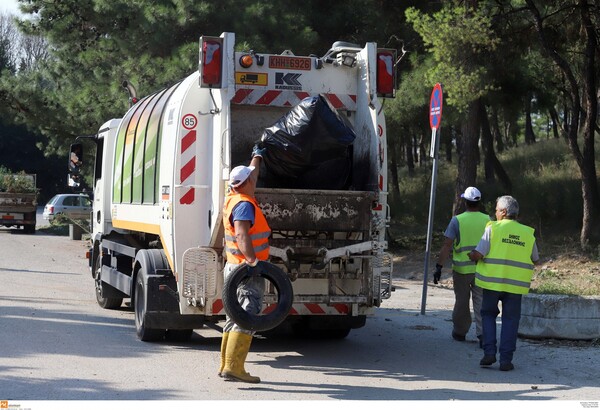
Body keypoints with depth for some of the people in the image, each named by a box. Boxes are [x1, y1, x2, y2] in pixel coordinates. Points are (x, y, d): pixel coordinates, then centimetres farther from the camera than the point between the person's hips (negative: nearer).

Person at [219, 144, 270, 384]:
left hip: (234, 266, 10)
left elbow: (250, 175, 32)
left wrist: (257, 157, 46)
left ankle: (226, 365, 19)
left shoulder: (234, 197, 13)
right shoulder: (244, 204, -17)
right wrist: (252, 259, -39)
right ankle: (234, 367, -19)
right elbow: (241, 234, -32)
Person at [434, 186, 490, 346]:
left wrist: (439, 266, -6)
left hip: (461, 268, -1)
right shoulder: (487, 220, 0)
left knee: (462, 302, 12)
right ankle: (482, 333, -9)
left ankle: (460, 332, 25)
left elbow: (447, 246, -10)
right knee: (480, 301, 3)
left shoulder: (457, 220, -8)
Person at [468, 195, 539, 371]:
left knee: (488, 314, 15)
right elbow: (535, 260, 15)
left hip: (493, 281, -2)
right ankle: (506, 359, 3)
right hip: (516, 284, 2)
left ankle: (489, 352, 3)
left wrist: (471, 255, 11)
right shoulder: (528, 233, 6)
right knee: (510, 320, 9)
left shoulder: (493, 228, -5)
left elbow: (478, 254, -10)